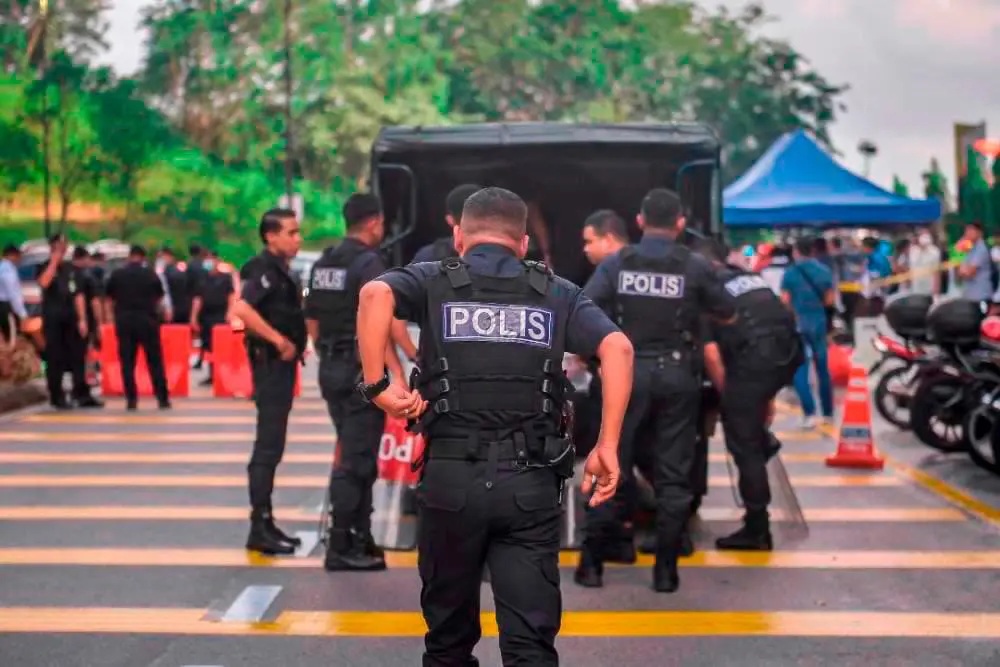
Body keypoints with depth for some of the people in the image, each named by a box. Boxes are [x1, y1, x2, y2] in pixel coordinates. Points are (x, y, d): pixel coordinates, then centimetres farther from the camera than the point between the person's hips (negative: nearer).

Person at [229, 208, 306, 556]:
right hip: (271, 362, -10)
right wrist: (279, 340, -24)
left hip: (282, 363, 10)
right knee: (268, 446, -7)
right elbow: (241, 309, -30)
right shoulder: (265, 269, -15)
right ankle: (260, 527, -4)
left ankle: (265, 523, 20)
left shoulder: (280, 270, 15)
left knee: (271, 446, 13)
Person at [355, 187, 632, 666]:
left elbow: (376, 293, -14)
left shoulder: (433, 280, 8)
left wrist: (376, 384, -10)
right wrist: (608, 446, -3)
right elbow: (617, 348, -2)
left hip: (451, 478, 0)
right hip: (531, 483, 0)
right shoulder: (556, 292, 13)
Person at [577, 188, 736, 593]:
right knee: (674, 473, 7)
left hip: (628, 371, 1)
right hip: (677, 374, -1)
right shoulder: (695, 266, -4)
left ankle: (592, 563, 10)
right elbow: (728, 315, 8)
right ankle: (666, 569, 9)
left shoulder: (616, 264, -2)